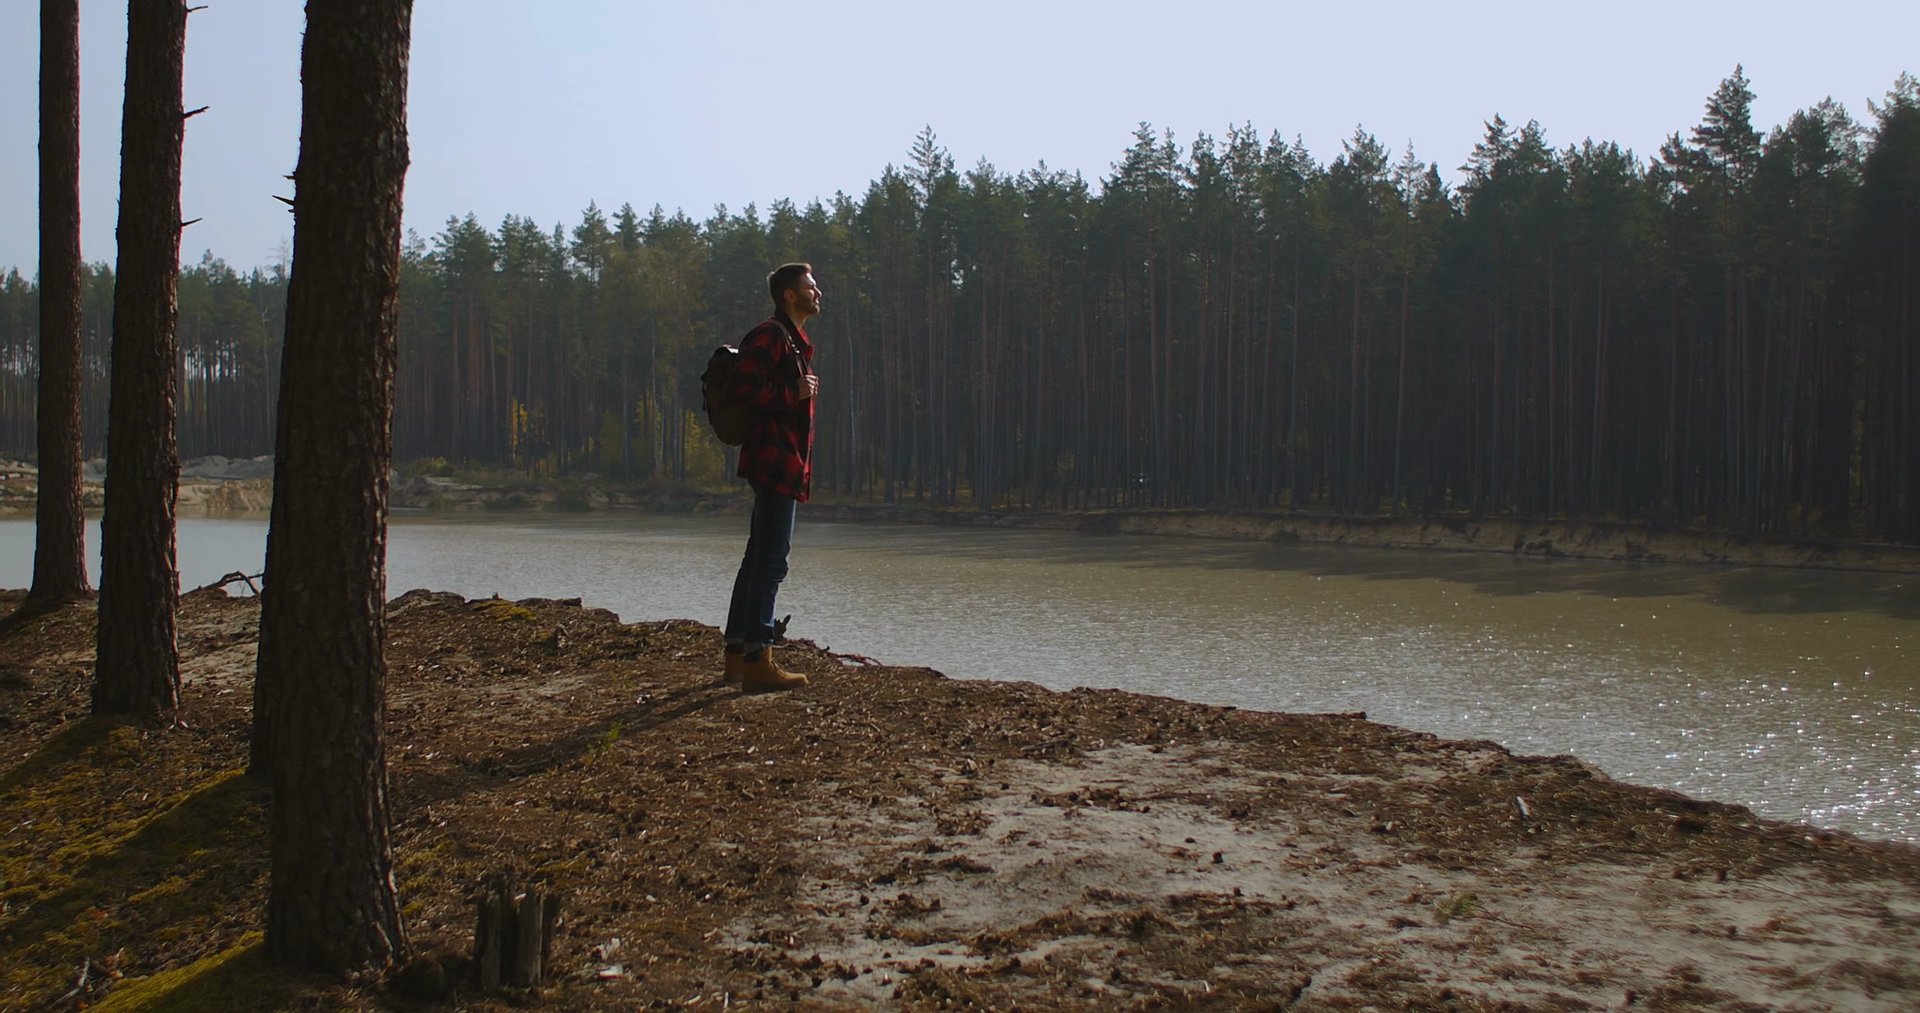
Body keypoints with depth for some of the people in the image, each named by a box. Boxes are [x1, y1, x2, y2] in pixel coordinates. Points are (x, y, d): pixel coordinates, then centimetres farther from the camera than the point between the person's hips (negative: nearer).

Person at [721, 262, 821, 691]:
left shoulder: (793, 341, 22)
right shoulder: (770, 336, -11)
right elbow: (742, 390, -22)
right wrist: (794, 393, -16)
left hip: (783, 466, 11)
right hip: (774, 463, -11)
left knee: (760, 559, 14)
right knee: (770, 561, -12)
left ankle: (737, 654, 20)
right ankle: (757, 660, -13)